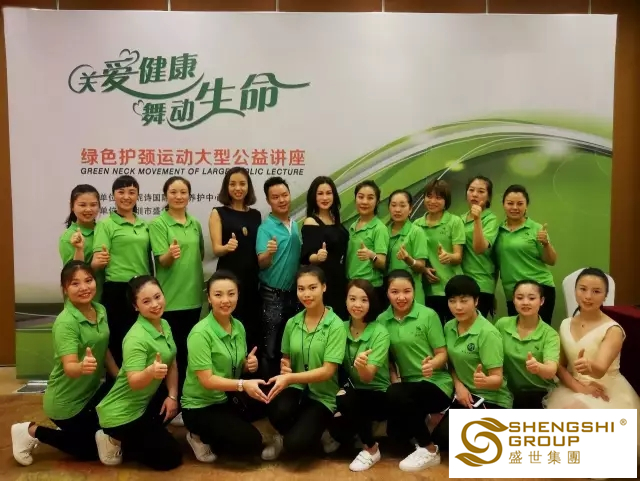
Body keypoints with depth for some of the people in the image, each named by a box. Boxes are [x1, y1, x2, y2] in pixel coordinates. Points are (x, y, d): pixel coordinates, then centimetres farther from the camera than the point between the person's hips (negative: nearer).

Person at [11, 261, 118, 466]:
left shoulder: (100, 310, -5)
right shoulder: (65, 322, -27)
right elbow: (69, 368, -38)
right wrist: (82, 366, -60)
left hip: (92, 391, 7)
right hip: (66, 401, -7)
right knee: (91, 450, 6)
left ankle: (69, 430, 32)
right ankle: (33, 432, 16)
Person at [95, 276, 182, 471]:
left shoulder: (164, 325, -1)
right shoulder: (136, 338, -25)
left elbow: (172, 364, 7)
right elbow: (134, 382, -32)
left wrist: (172, 396, -3)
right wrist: (151, 371, -51)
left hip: (144, 403, 8)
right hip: (120, 414, -8)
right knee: (171, 457, -3)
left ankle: (140, 436, 16)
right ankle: (116, 442, 7)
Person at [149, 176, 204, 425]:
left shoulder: (196, 224, 8)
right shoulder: (157, 223, -7)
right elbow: (161, 260, -15)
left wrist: (202, 282, 9)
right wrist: (170, 254, -35)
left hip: (193, 296, 6)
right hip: (170, 298, -5)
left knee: (188, 349, 15)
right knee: (172, 351, 1)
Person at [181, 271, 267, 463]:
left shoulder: (239, 326, -1)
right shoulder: (201, 333, -21)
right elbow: (207, 380, -24)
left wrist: (249, 365, -12)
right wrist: (243, 385, -36)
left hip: (228, 398, 7)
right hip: (200, 407, -7)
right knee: (251, 442, -18)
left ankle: (222, 429, 7)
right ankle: (202, 438, 6)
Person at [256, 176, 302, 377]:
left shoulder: (296, 225, 6)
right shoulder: (265, 227, -11)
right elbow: (262, 263, -20)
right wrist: (269, 252, -39)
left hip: (294, 292, 6)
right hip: (273, 294, -5)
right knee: (271, 347, 3)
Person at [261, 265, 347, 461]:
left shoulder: (335, 325, -12)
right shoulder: (292, 323, 2)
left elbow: (328, 371, -17)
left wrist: (290, 378, -27)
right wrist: (284, 367, -9)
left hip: (323, 395, -3)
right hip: (296, 388, 3)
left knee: (296, 445, -24)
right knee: (278, 409, -32)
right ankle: (283, 434, 5)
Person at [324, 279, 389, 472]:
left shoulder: (380, 333, -18)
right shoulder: (341, 329, -5)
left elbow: (368, 377, -25)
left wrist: (362, 365, -47)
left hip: (378, 396, -3)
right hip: (353, 391, 3)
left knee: (346, 401, -32)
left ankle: (371, 449, -5)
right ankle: (338, 434, 10)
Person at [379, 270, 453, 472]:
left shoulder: (428, 315, -12)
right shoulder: (382, 319, -1)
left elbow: (443, 354, -9)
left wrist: (432, 364, -29)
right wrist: (393, 377, -11)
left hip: (437, 384, -4)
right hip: (408, 384, 5)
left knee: (396, 394, -31)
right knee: (395, 432, -10)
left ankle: (430, 450, -8)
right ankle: (422, 422, 25)